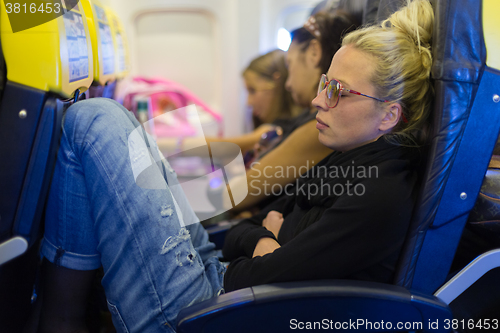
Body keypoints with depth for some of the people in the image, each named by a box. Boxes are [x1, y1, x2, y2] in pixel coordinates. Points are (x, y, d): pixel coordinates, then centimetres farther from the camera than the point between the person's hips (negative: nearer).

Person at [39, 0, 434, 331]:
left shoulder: (379, 200, -20)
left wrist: (268, 236, -1)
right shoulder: (350, 156, 9)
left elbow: (253, 284, -21)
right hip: (216, 279, 9)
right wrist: (264, 239, -9)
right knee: (111, 121, 14)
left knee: (94, 120, -9)